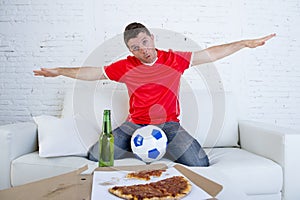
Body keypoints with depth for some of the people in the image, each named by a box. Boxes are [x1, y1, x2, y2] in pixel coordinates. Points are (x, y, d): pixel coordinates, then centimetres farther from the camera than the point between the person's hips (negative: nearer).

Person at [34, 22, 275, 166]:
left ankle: (169, 148, 13)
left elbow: (210, 54, 0)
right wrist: (60, 71, 8)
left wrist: (245, 43, -1)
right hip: (135, 124, 1)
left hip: (169, 124, 0)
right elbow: (93, 73, 6)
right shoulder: (126, 67, -3)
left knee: (200, 164, -18)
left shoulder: (174, 59, -4)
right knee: (96, 157, -9)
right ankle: (138, 146, 16)